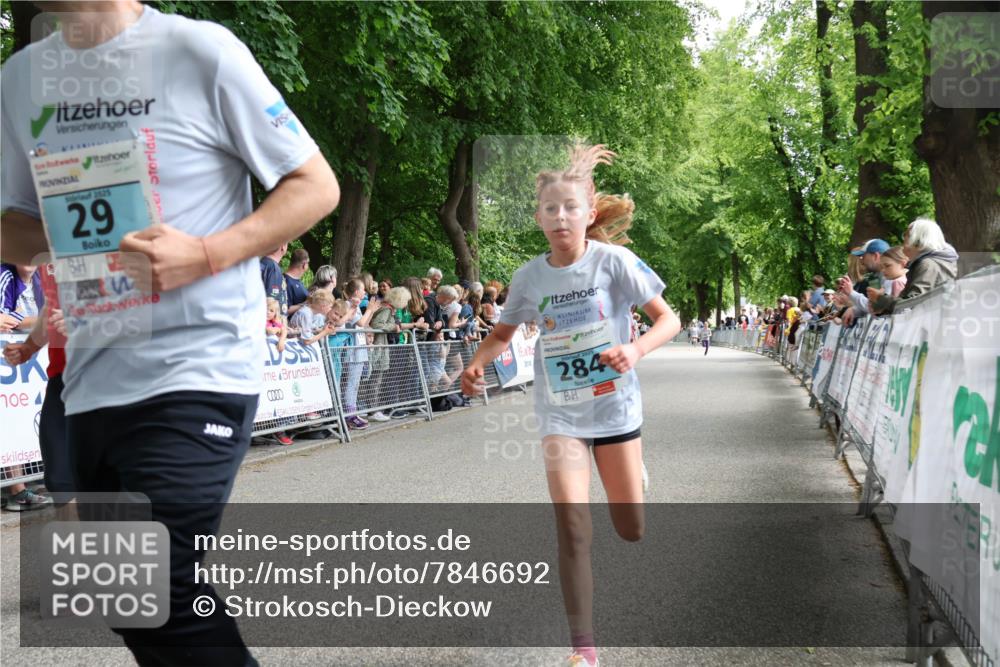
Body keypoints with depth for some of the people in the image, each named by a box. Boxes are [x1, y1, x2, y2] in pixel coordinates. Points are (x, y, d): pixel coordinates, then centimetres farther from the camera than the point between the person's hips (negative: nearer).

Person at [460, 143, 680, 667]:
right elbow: (503, 333, 11)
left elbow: (668, 319, -9)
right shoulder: (529, 277, -5)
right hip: (560, 412, 1)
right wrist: (476, 365, -9)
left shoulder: (614, 261, -13)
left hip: (614, 405, 0)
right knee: (571, 524, -15)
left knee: (631, 529, 10)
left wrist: (635, 350, -28)